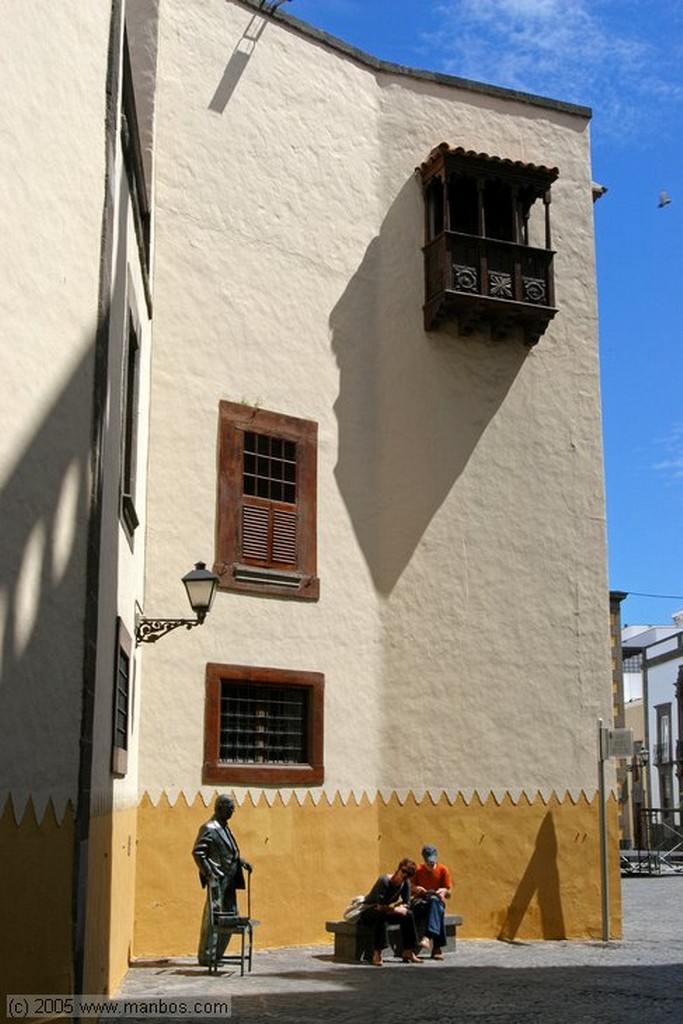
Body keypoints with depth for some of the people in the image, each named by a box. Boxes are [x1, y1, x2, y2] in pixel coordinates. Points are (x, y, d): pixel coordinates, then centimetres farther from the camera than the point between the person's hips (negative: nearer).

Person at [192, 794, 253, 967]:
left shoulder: (224, 827, 15)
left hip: (229, 879, 10)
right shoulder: (209, 828, -13)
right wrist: (208, 873, -22)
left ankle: (216, 955, 20)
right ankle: (206, 957, 5)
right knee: (213, 917, -3)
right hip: (217, 880, -10)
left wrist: (241, 862, 12)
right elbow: (197, 852, -19)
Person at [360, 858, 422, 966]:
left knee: (408, 914, -14)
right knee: (381, 915, -39)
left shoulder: (406, 883, -5)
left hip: (387, 911, 7)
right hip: (368, 912, -7)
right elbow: (380, 906, -31)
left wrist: (399, 908, -21)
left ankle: (408, 952, -7)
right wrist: (395, 909, -21)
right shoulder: (384, 880, -27)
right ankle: (376, 954, -38)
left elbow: (406, 903, -2)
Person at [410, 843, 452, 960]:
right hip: (419, 902, 0)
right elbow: (410, 891, 7)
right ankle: (437, 947, -37)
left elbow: (448, 895, 7)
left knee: (434, 900, -40)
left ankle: (428, 936, -52)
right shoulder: (418, 870, 4)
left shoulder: (443, 870, 3)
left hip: (437, 902, 0)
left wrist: (444, 891, -16)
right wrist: (416, 889, -15)